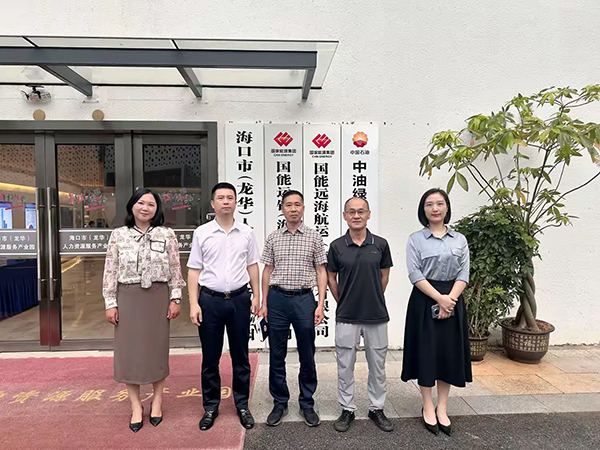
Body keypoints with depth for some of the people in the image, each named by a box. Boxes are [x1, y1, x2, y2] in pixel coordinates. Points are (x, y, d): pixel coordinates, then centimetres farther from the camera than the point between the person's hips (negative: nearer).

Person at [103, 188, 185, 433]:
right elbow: (110, 271, 3)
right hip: (128, 297, 1)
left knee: (157, 348, 8)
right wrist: (110, 303, -1)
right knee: (129, 349, 6)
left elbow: (175, 269, 0)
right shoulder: (118, 235, 3)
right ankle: (136, 406, 23)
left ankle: (157, 401, 28)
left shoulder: (167, 235, 0)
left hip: (157, 297, -1)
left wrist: (175, 298, -4)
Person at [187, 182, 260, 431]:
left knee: (240, 355, 11)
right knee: (210, 357, 10)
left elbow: (252, 266, 10)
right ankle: (211, 406, 28)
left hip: (239, 299, 1)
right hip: (210, 300, -1)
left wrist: (256, 296, 6)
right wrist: (193, 303, -5)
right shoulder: (202, 233, 0)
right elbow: (194, 270, 1)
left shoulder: (246, 232, 4)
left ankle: (242, 405, 28)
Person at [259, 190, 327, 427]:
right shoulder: (273, 238, 4)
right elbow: (267, 271, 8)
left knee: (307, 356, 10)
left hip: (304, 299, -1)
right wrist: (264, 303, 5)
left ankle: (307, 404, 28)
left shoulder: (314, 237, 0)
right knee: (277, 355, 11)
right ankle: (280, 403, 28)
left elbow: (321, 271, 2)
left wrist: (320, 305, -4)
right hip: (277, 299, 1)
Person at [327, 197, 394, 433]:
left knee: (377, 365, 13)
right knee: (345, 365, 10)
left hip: (376, 315, 1)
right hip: (346, 317, -1)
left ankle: (377, 408, 32)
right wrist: (345, 302, 8)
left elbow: (384, 276, 9)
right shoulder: (336, 246, -4)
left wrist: (372, 300, 11)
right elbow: (331, 278, 5)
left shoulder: (380, 244, -2)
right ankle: (347, 409, 28)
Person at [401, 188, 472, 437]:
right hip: (424, 300, -3)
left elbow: (463, 274, 1)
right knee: (426, 351, 4)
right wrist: (440, 298, -18)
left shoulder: (460, 239, 7)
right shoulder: (415, 239, -2)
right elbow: (415, 275, -10)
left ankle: (442, 407, 24)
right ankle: (428, 407, 20)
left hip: (453, 301, 3)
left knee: (449, 352, 9)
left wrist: (450, 299, -13)